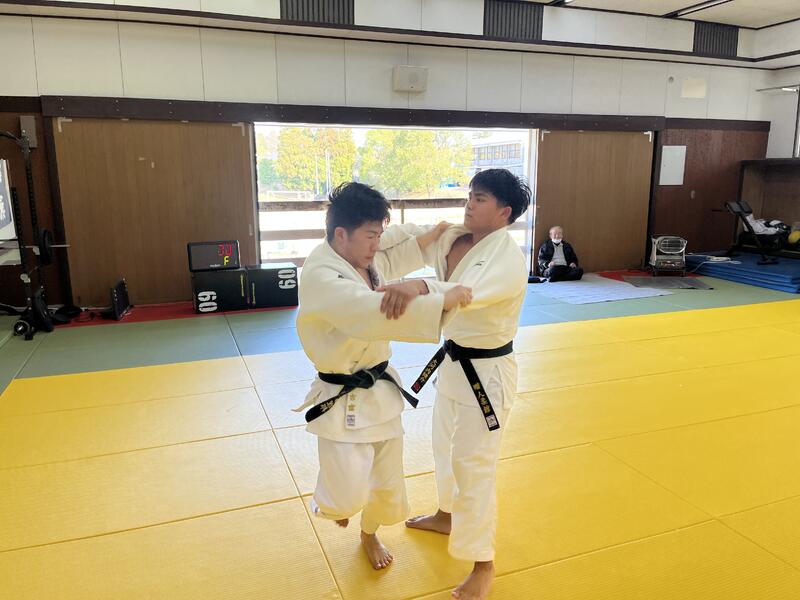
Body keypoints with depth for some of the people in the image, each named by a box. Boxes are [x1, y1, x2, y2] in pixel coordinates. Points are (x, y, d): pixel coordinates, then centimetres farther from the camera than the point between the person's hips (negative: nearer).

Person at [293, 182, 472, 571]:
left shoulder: (360, 259, 1)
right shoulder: (321, 277, -26)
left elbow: (389, 262, 24)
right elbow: (375, 312, -39)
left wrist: (430, 237, 11)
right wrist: (441, 301, -38)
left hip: (380, 387, 8)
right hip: (342, 399, -8)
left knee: (388, 479, 18)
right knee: (351, 493, -4)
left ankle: (369, 534, 47)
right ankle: (330, 502, 35)